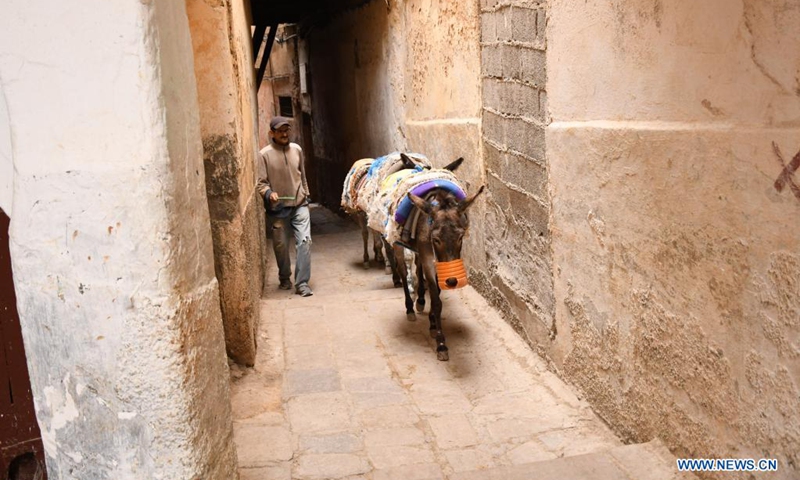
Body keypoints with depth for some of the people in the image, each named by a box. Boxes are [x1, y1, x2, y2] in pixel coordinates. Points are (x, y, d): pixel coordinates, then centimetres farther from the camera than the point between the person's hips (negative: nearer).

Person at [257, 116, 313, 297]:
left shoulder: (297, 149, 4)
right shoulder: (265, 154, -8)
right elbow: (260, 183, -8)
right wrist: (269, 193, -27)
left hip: (299, 205, 2)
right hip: (277, 208, -2)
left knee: (305, 240, -11)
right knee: (281, 245, 9)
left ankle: (302, 283, -6)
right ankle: (284, 279, 32)